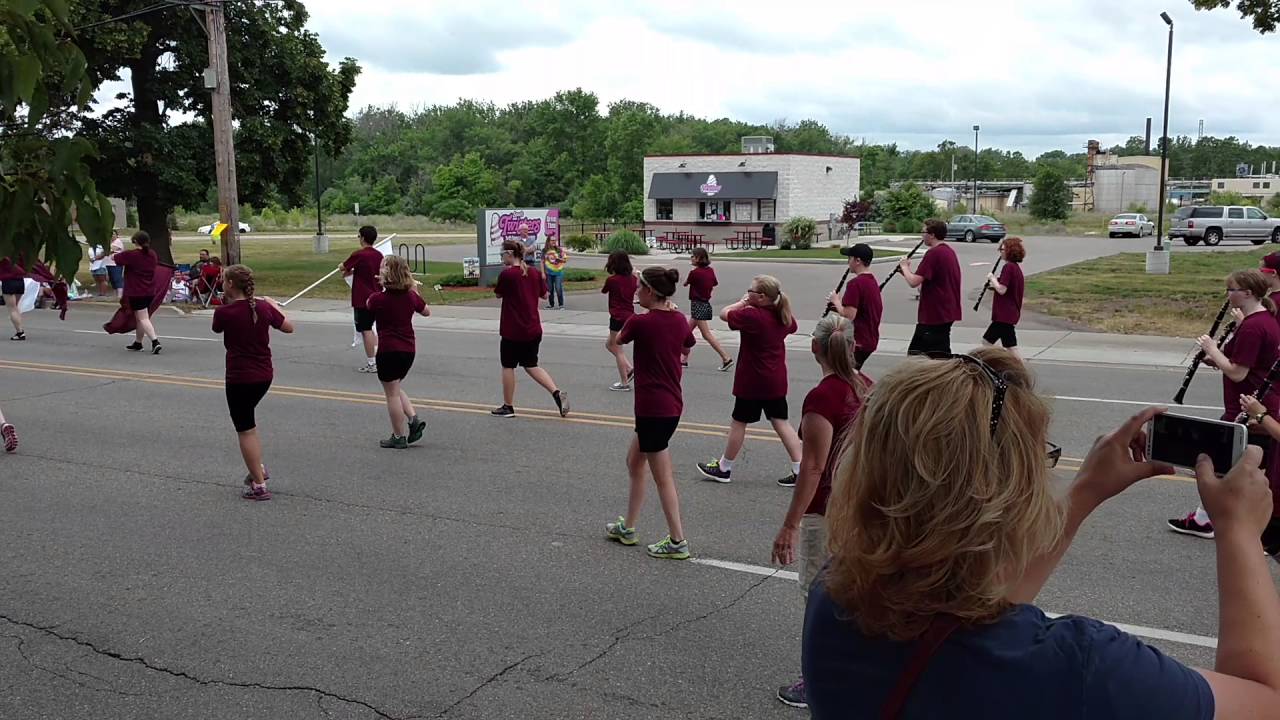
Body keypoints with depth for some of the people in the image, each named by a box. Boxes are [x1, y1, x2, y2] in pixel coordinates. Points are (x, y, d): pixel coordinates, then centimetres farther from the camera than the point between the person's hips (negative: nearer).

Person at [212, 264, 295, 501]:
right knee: (248, 421, 27)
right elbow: (289, 327, 11)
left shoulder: (224, 311, -15)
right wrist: (275, 306, 25)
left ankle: (259, 486, 7)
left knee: (245, 430, 4)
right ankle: (259, 468, 26)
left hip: (239, 378, -6)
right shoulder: (263, 307, -3)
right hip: (264, 375, 6)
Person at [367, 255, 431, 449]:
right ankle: (414, 420, 8)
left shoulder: (378, 298, -14)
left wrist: (380, 287, 12)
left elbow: (368, 307, 10)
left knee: (392, 393, 5)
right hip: (409, 349, 6)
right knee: (395, 389, 23)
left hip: (389, 351, -6)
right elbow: (427, 312, 19)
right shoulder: (411, 296, 1)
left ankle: (399, 437, 10)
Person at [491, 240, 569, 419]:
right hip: (533, 329, 6)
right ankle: (557, 393, 0)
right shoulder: (534, 273, 3)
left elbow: (498, 294, 1)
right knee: (531, 365, 16)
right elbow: (544, 295, 13)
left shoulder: (507, 274, -15)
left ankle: (507, 407, 17)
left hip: (513, 331, -6)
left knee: (508, 366, 9)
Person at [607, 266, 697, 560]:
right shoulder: (679, 320, 3)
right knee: (634, 462, 23)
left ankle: (678, 542, 7)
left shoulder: (640, 322, -17)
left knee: (663, 477, 1)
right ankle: (628, 527, 33)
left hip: (652, 408, -8)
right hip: (673, 404, 8)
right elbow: (688, 344, 25)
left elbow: (617, 340, 5)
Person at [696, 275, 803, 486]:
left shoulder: (752, 316, -22)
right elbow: (792, 327, 24)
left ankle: (724, 468, 21)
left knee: (738, 422, 7)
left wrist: (742, 302, 1)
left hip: (752, 381, -7)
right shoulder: (783, 316, 0)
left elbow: (724, 314, -14)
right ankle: (799, 470, 5)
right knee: (781, 423, 9)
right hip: (776, 380, 7)